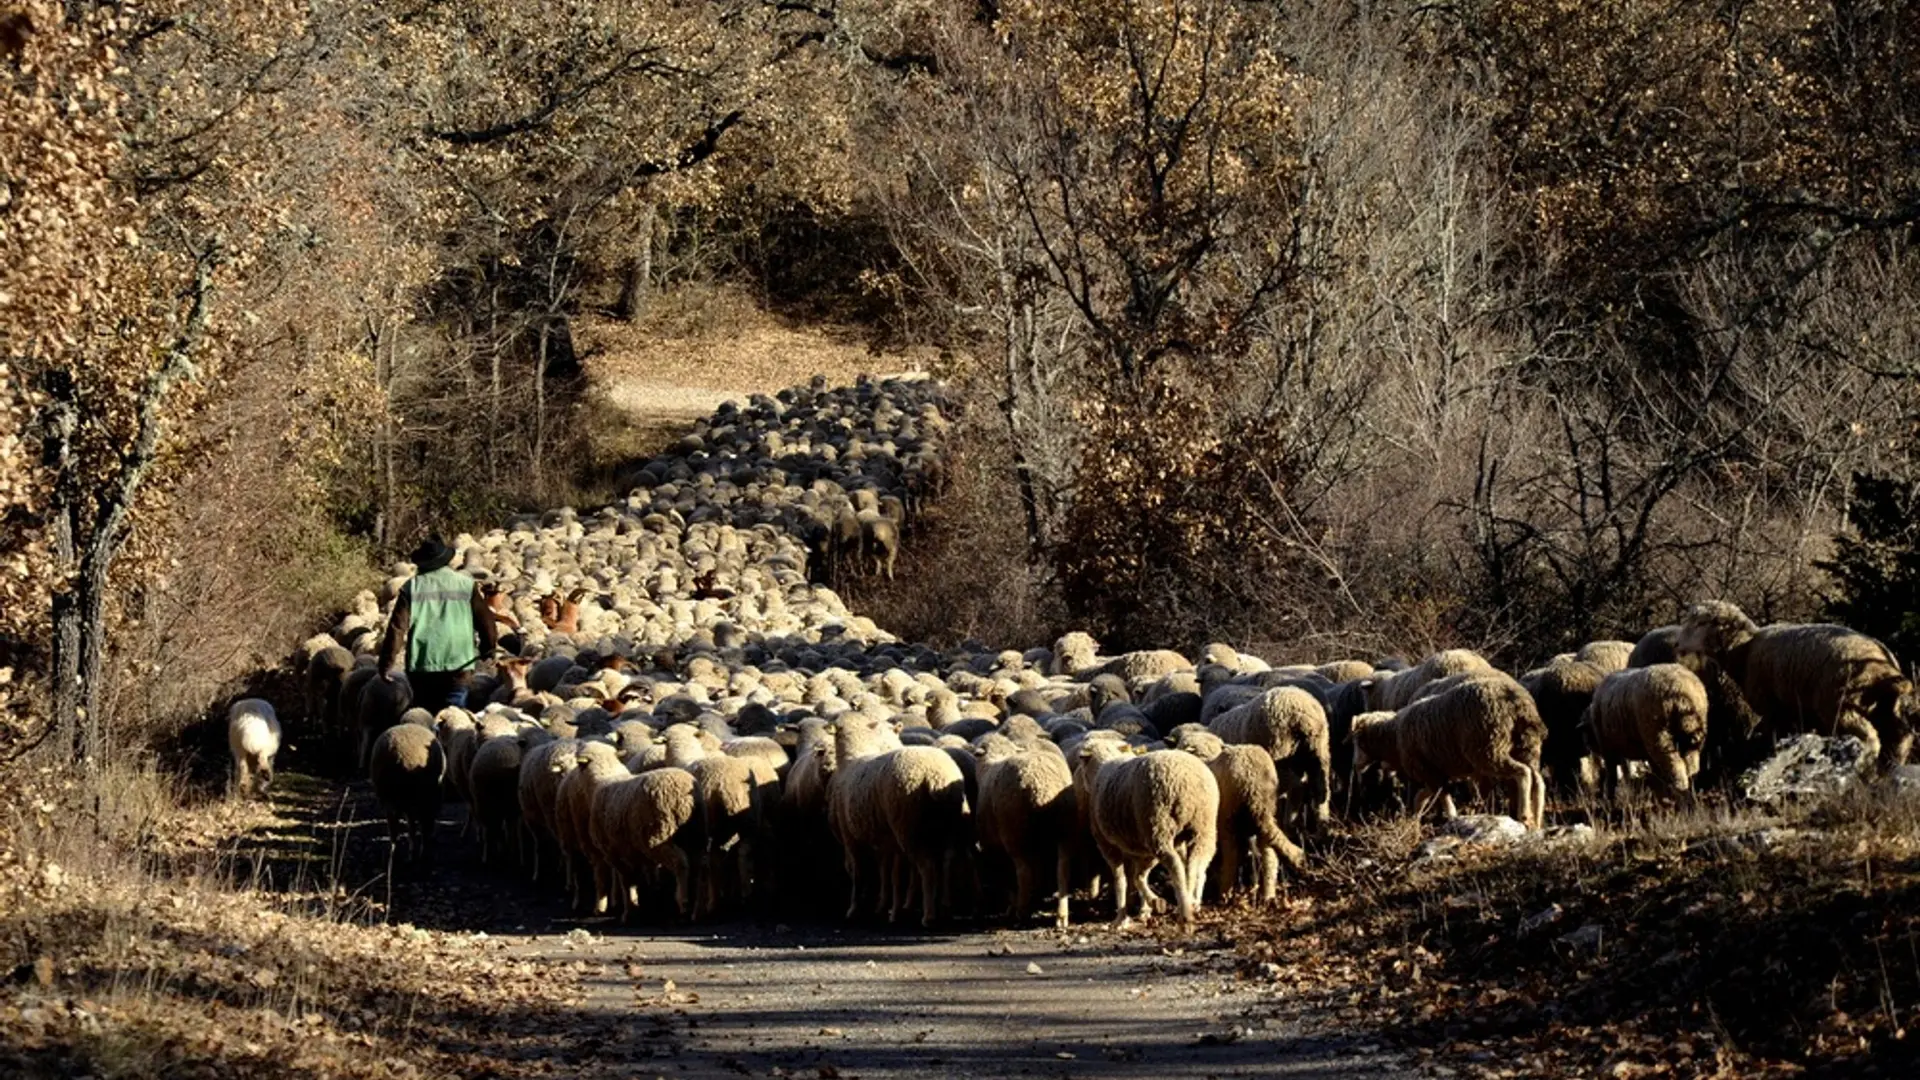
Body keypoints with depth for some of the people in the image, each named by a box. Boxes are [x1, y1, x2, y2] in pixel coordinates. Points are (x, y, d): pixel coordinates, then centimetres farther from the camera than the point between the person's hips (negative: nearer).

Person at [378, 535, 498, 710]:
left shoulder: (411, 588, -1)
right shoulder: (466, 585, 0)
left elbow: (397, 628, -5)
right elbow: (485, 621, 6)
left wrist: (387, 663, -1)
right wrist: (490, 649, 24)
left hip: (421, 670, 0)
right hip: (458, 669, 0)